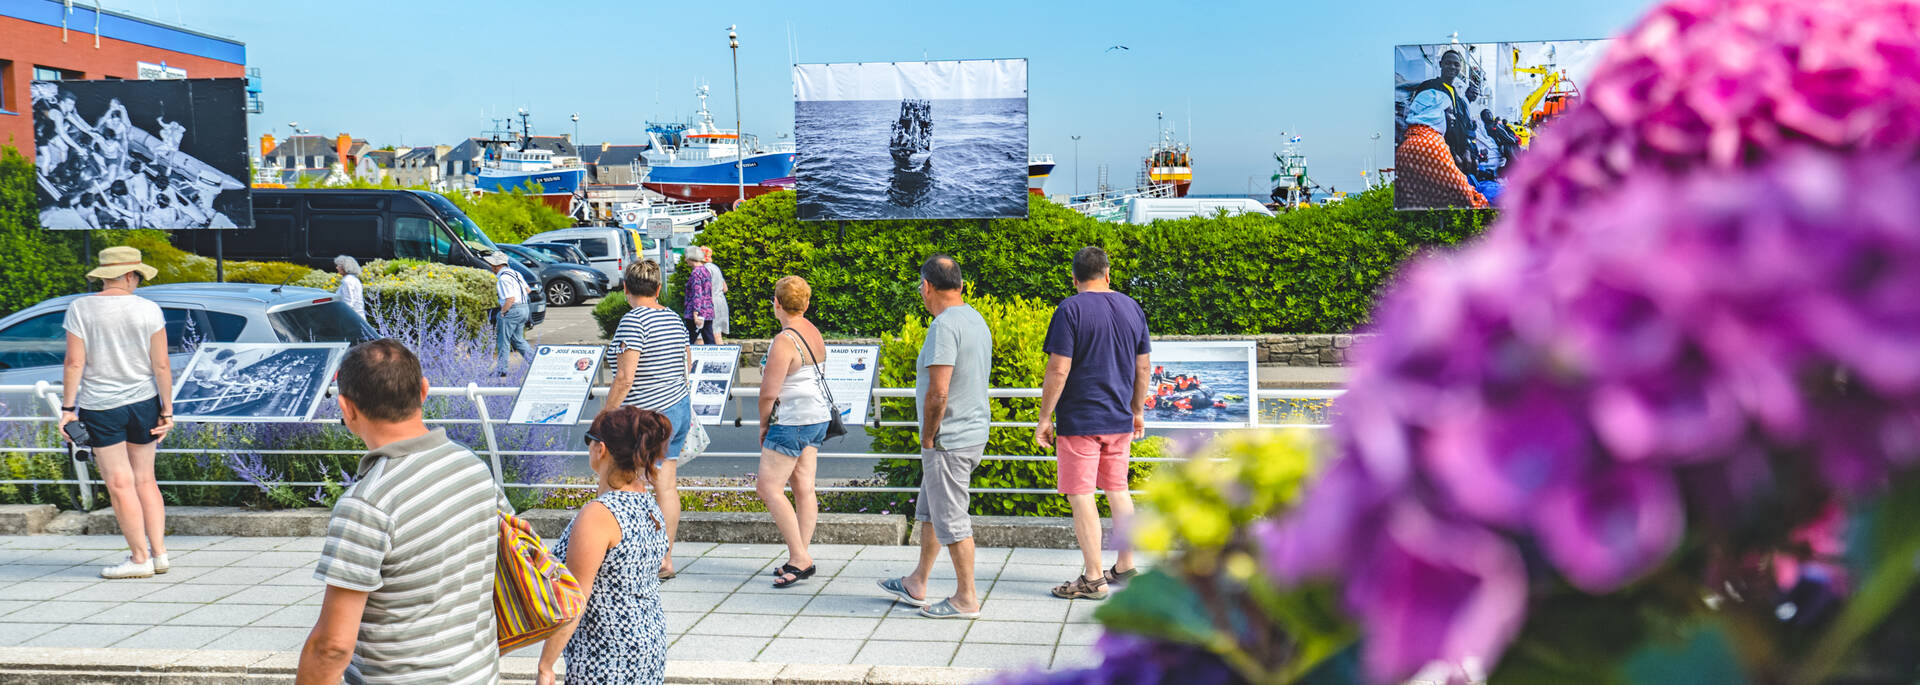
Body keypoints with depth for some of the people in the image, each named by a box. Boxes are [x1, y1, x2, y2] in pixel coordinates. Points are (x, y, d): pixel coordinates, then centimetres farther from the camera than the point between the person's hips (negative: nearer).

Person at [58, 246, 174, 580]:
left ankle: (140, 558, 5)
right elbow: (161, 365, -5)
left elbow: (74, 362, -10)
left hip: (99, 407, -2)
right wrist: (167, 411, 0)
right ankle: (159, 553, 12)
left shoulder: (80, 309, -6)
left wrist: (67, 408, -3)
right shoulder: (149, 310, -5)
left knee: (120, 484, 2)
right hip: (143, 403, 2)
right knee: (145, 480, 12)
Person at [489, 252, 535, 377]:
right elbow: (527, 290, 20)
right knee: (517, 339, 18)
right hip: (524, 308, 9)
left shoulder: (503, 279, -17)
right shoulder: (515, 273, 12)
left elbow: (510, 299, -24)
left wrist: (502, 312, -12)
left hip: (512, 311, -9)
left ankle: (501, 369, 7)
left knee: (503, 341, 2)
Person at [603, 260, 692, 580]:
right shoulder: (674, 318, 9)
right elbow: (687, 364, 23)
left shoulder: (633, 320, -15)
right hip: (680, 408, 8)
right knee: (667, 486, 10)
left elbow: (624, 378, -20)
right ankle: (664, 559, 16)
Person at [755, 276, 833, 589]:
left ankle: (799, 557, -6)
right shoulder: (813, 332, 10)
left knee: (768, 487, -4)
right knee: (804, 488, 9)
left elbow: (769, 392, -18)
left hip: (792, 420, -9)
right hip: (818, 418, 9)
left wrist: (763, 424, 0)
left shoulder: (784, 341, -17)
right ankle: (800, 559, 13)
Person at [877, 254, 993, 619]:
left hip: (948, 439, -10)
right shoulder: (977, 320, 11)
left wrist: (928, 437, -12)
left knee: (951, 519, 1)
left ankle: (966, 599, 11)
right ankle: (916, 585, 31)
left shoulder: (944, 325, -20)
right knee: (929, 510, 20)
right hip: (974, 430, 10)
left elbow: (938, 392, -26)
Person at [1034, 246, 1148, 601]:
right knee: (1118, 491, 17)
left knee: (1081, 496, 0)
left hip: (1079, 421, -6)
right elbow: (1143, 366, 12)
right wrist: (1138, 411, 23)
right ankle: (1126, 567, 26)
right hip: (1120, 420, 6)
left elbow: (1058, 370, -17)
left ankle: (1093, 579, 4)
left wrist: (1044, 418, -9)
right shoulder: (1131, 307, 7)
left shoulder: (1070, 310, -12)